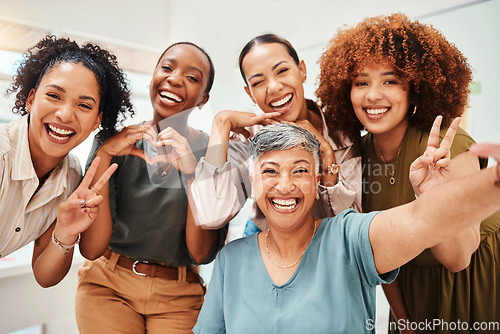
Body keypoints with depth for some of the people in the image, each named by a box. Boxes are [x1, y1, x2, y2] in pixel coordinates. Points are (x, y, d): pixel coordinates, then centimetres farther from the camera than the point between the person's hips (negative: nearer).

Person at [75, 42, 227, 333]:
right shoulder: (115, 141, -7)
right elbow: (92, 248, -12)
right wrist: (103, 156, -20)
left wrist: (194, 175, -25)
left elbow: (204, 254, -12)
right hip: (108, 285, 1)